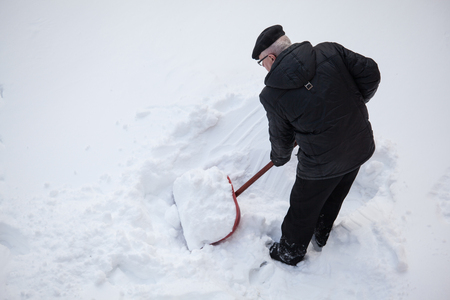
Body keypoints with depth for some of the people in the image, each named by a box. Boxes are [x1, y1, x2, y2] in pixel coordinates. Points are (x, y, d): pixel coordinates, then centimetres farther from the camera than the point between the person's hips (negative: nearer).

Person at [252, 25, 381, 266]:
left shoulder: (272, 94, -15)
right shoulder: (330, 51, -8)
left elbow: (281, 138, -1)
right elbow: (370, 72, -5)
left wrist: (279, 158, 21)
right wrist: (352, 106, 11)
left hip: (322, 163, -5)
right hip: (361, 146, 5)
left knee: (303, 210, 21)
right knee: (333, 198, 30)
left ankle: (290, 253, 46)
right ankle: (321, 237, 56)